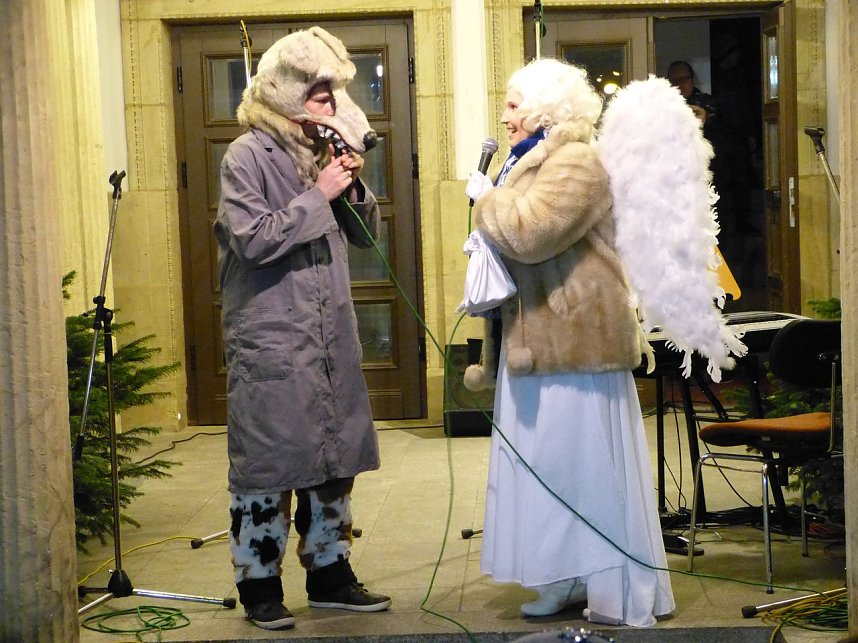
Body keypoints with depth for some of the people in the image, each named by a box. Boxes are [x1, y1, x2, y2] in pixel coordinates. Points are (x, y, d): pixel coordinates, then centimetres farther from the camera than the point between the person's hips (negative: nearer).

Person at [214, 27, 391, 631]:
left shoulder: (323, 149, 12)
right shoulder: (248, 156, -9)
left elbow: (367, 235, 14)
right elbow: (254, 240, -18)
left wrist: (355, 185, -4)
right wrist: (319, 195, -16)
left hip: (332, 333, 7)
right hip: (270, 337, -7)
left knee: (335, 457, 13)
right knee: (268, 462, 0)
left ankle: (330, 573, 25)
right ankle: (259, 582, 13)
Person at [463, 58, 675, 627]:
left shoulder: (576, 163, -14)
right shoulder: (536, 160, 19)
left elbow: (528, 234, -26)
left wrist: (485, 198, -10)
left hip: (573, 339, -10)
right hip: (541, 340, 10)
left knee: (587, 462, -5)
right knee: (550, 463, 11)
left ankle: (622, 595, 4)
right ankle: (572, 579, 19)